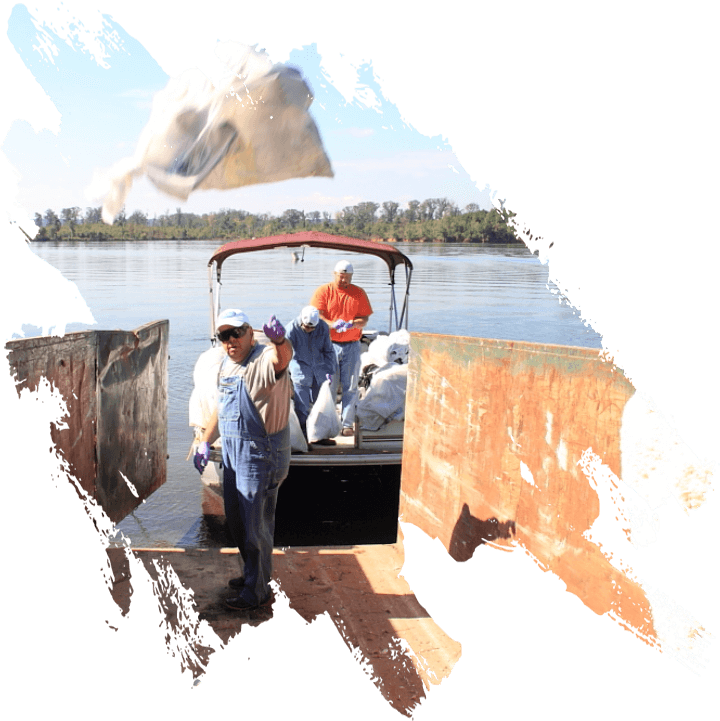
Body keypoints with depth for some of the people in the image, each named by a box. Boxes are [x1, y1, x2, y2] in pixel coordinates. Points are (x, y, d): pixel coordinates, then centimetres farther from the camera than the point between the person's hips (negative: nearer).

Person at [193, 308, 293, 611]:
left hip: (261, 455, -9)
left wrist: (279, 341, -65)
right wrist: (205, 441, 19)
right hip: (232, 453, 9)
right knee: (236, 520, 20)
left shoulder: (264, 359, -18)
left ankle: (257, 590, 18)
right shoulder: (226, 364, 10)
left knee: (255, 524, 2)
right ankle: (253, 574, 40)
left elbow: (282, 357, -43)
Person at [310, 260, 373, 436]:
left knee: (350, 386, 3)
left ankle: (347, 424, 10)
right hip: (329, 344, -2)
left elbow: (365, 319, 5)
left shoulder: (359, 293, 9)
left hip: (352, 346, 2)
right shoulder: (323, 291, 2)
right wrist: (332, 324, -24)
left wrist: (352, 324, -17)